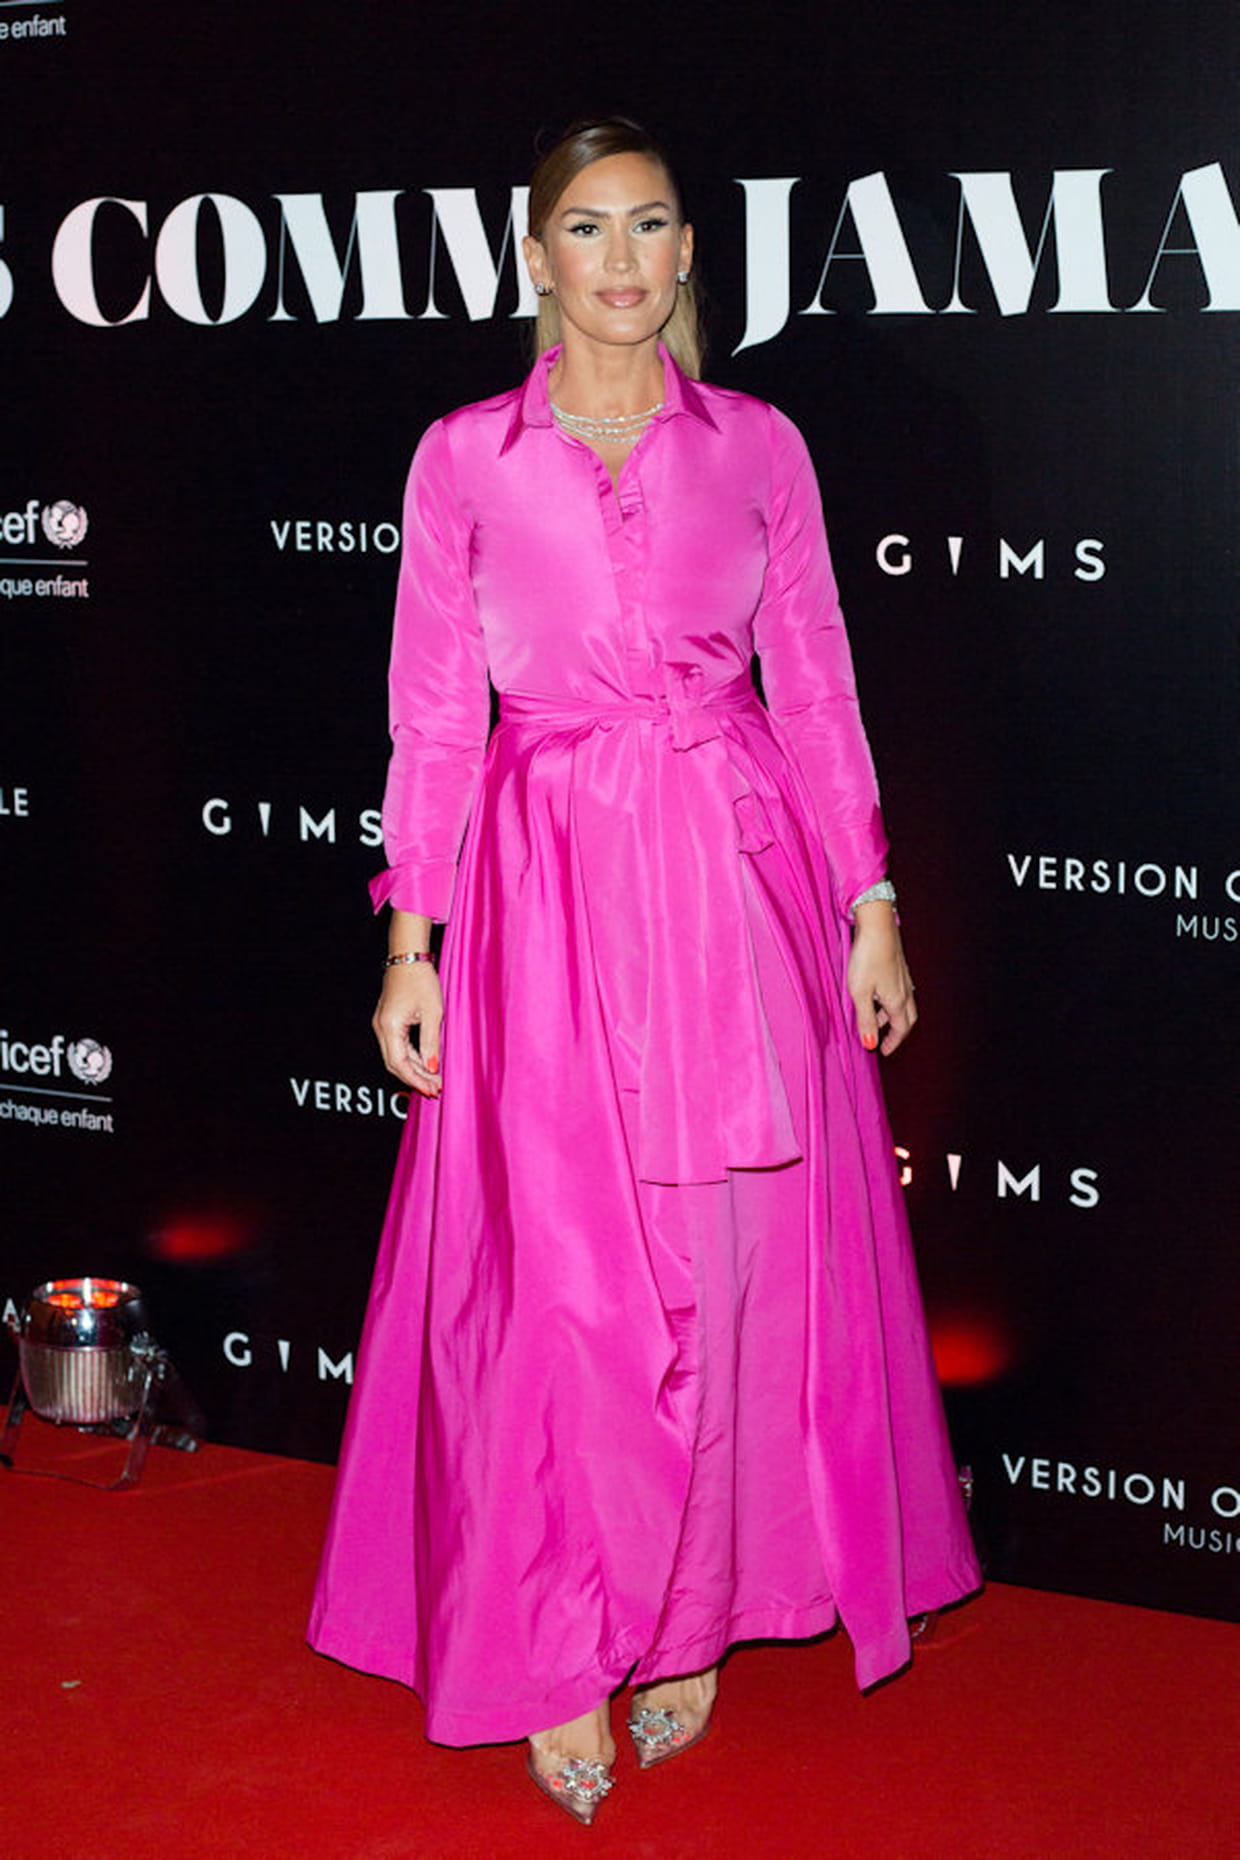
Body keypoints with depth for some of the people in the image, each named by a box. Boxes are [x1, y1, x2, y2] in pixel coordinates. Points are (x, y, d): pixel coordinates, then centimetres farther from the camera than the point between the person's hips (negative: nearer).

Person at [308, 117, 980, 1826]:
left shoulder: (759, 446, 7)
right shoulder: (464, 456, 4)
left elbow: (816, 688, 8)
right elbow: (436, 712, 4)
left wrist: (872, 905, 3)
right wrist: (411, 945, 0)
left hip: (742, 875, 1)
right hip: (549, 882, -1)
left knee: (733, 1267, 4)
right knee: (559, 1279, -1)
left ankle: (696, 1615, 22)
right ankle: (559, 1653, 15)